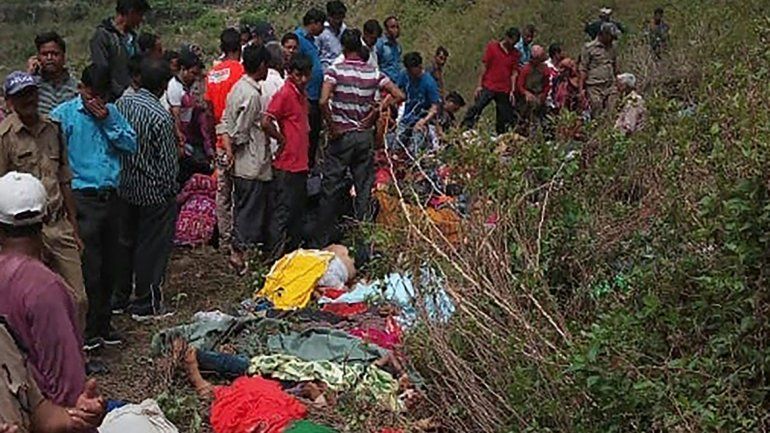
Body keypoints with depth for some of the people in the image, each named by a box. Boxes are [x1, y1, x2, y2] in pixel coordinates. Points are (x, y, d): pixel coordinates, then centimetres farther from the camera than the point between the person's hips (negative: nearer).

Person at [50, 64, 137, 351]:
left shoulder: (111, 112, 13)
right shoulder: (64, 115, -4)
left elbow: (132, 145, 5)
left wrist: (108, 122, -6)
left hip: (110, 196, 5)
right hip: (83, 199, -5)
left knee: (110, 265, 11)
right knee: (90, 268, -4)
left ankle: (103, 324, 24)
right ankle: (89, 331, 8)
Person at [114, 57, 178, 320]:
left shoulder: (122, 104, -2)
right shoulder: (161, 117, -22)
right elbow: (169, 162, -16)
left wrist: (123, 173, 17)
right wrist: (172, 190, -2)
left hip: (124, 187, 7)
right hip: (154, 192, -7)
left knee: (125, 242, 18)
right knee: (152, 248, 5)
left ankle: (118, 298, 29)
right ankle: (146, 305, 14)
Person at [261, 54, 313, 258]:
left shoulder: (301, 94, 13)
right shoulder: (284, 94, -14)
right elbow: (266, 122, -25)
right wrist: (282, 140, -12)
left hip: (300, 163, 9)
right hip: (286, 165, -9)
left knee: (298, 210, 15)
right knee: (283, 211, -4)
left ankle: (294, 251, 25)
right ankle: (275, 255, 1)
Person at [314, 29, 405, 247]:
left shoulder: (335, 70, -9)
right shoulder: (373, 72, 1)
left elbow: (323, 101, -22)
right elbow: (398, 95, -1)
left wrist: (331, 126, -10)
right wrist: (374, 114, 3)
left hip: (341, 136, -3)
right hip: (365, 134, 3)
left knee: (331, 188, 4)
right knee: (364, 189, 10)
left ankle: (322, 241, 8)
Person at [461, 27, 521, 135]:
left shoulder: (515, 53, 9)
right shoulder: (492, 46, 1)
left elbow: (514, 73, 8)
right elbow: (484, 66, 0)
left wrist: (512, 91, 0)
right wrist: (479, 85, -4)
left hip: (504, 91, 3)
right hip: (488, 87, -3)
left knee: (503, 118, 4)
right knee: (475, 109, -13)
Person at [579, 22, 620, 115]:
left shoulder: (612, 49, 15)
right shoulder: (589, 48, -1)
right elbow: (583, 69, -3)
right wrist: (581, 88, -8)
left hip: (610, 87, 5)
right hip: (594, 87, -5)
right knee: (596, 116, -4)